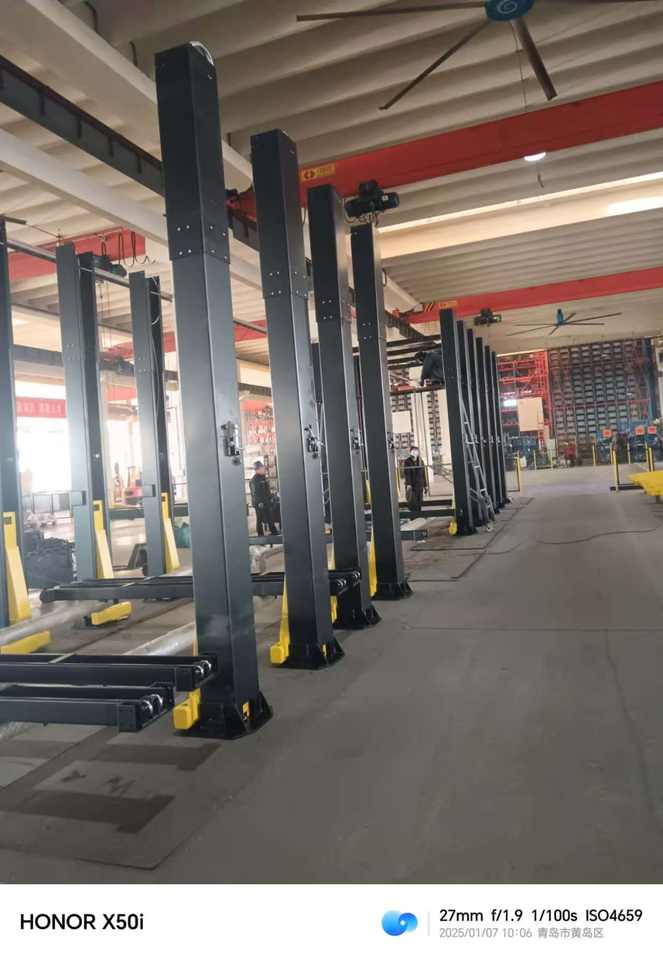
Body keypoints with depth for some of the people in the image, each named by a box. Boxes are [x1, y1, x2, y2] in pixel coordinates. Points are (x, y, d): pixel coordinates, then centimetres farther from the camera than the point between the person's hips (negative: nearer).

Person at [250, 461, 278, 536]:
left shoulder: (264, 477, 12)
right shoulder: (254, 480, -16)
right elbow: (255, 493, -20)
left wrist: (270, 498, 18)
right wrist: (259, 502, -22)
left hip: (267, 502, 9)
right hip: (259, 504, -8)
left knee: (270, 518, 13)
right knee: (260, 519, -1)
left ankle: (274, 532, 22)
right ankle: (260, 534, 6)